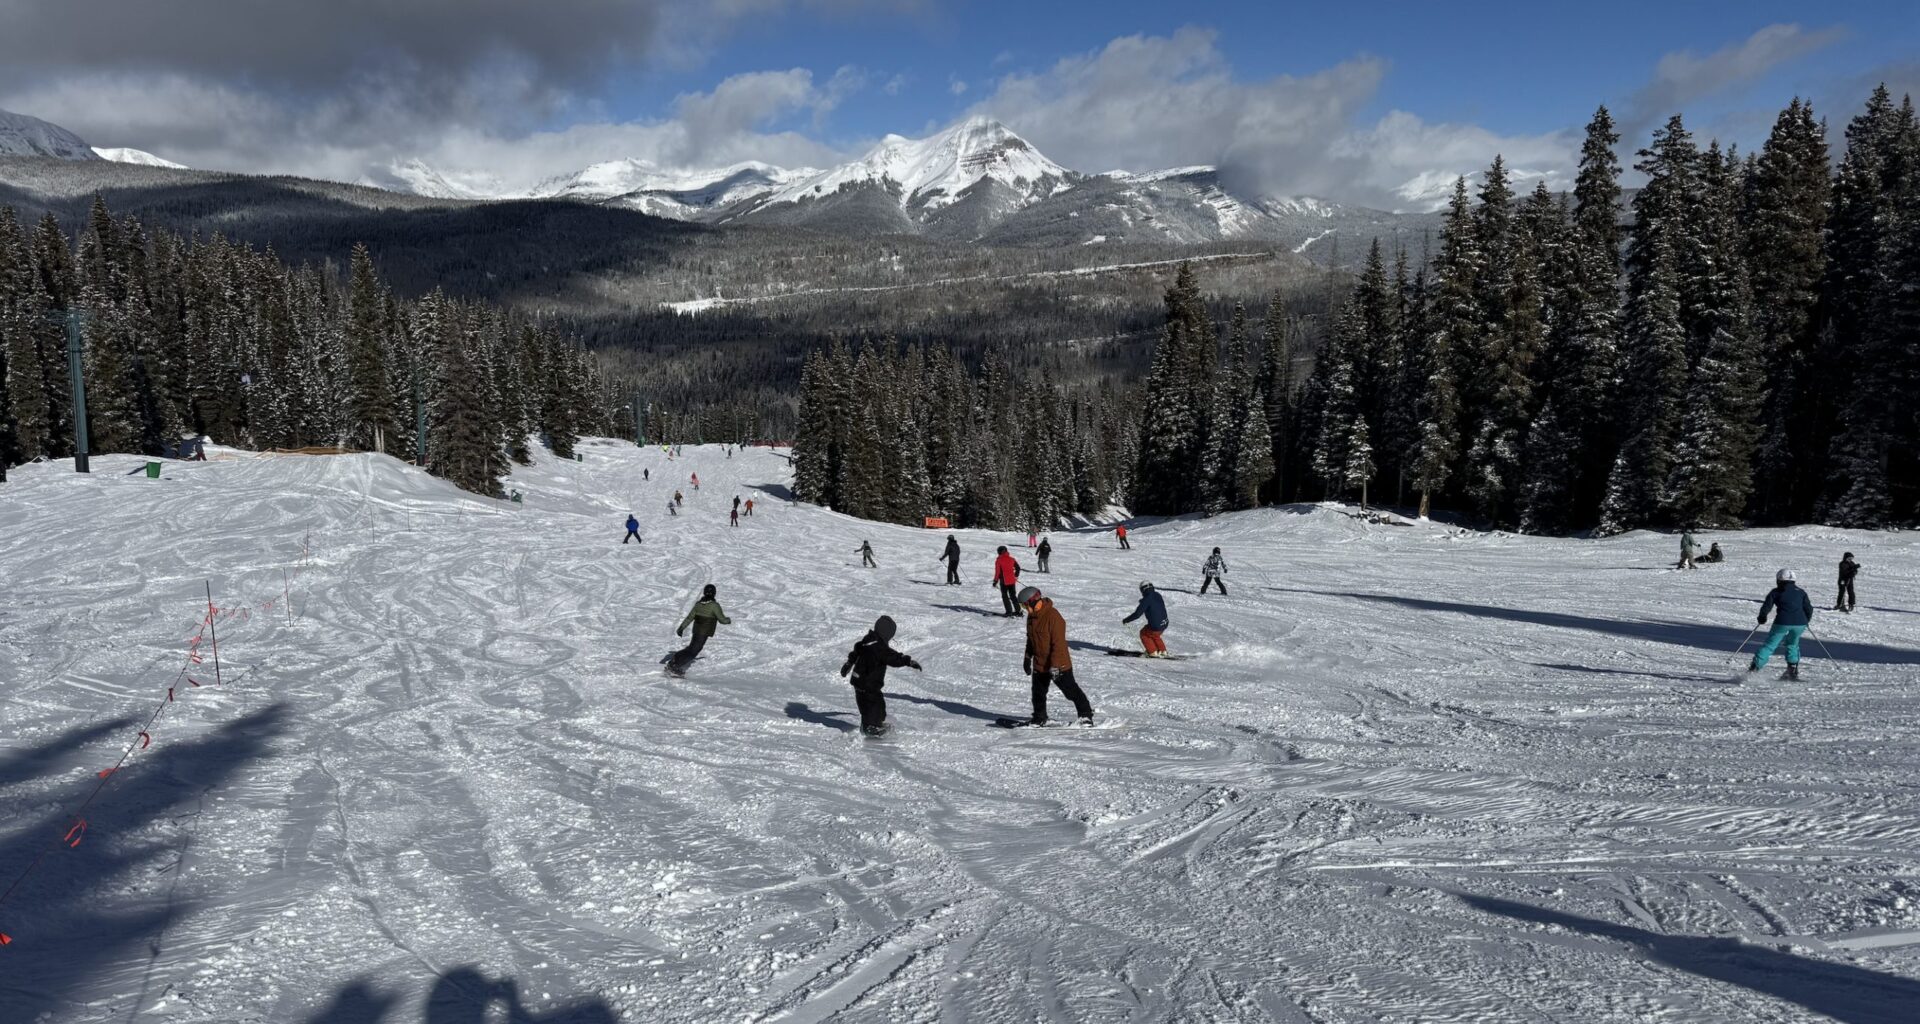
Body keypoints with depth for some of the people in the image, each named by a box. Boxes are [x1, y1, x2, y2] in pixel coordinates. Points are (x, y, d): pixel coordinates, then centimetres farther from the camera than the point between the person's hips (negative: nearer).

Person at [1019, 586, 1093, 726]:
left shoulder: (1053, 616, -24)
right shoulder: (1032, 616, 4)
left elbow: (1058, 643, -24)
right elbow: (1030, 639, 19)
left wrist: (1055, 665, -25)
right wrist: (1028, 657, 22)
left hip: (1058, 664, -8)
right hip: (1039, 665, 8)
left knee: (1071, 690, 3)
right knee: (1038, 692, 14)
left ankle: (1086, 714, 16)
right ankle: (1039, 717, 29)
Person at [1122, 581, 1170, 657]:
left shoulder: (1146, 600, -18)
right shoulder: (1158, 595, 4)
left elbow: (1137, 614, -19)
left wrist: (1125, 620, -7)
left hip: (1155, 626, -7)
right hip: (1164, 624, 7)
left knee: (1143, 633, 21)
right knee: (1154, 636, 33)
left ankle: (1153, 653, 20)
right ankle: (1163, 651, 34)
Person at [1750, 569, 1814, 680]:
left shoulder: (1776, 592, 5)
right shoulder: (1801, 592, 15)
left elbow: (1766, 606, 1)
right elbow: (1808, 608, 16)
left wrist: (1762, 618, 16)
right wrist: (1807, 620, 32)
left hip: (1783, 623, -3)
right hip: (1800, 623, 3)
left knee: (1770, 644, 2)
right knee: (1793, 644, 24)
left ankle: (1756, 664, -6)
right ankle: (1793, 668, 15)